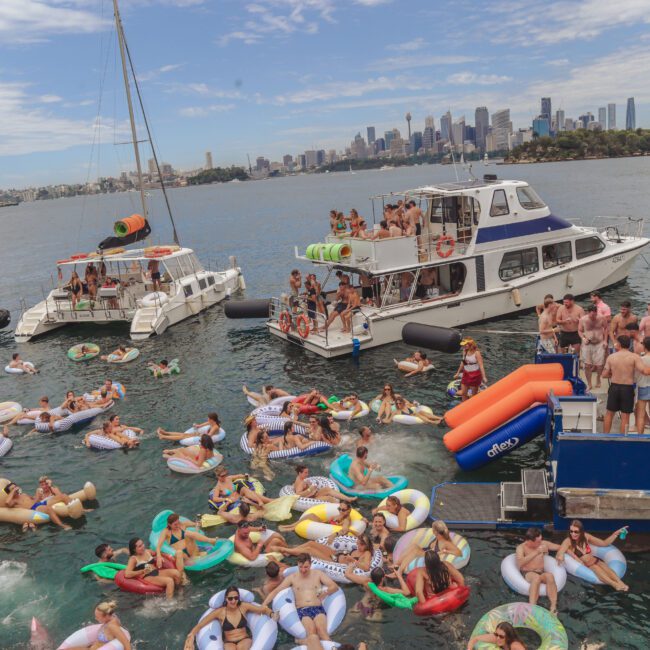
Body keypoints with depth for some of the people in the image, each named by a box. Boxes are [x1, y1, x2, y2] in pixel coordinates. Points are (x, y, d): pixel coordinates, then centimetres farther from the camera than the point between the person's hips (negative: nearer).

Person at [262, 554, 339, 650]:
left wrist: (323, 595, -6)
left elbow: (335, 587, 4)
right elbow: (275, 591, 11)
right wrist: (263, 605, 1)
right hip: (302, 610, 0)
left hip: (318, 609, 0)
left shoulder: (318, 574, 12)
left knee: (321, 629, -34)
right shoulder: (292, 577, 13)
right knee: (311, 631, -34)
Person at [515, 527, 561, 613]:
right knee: (536, 577, -39)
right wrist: (536, 552, -23)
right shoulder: (521, 547, -5)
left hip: (541, 573, 4)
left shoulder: (543, 544, 8)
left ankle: (554, 606, -39)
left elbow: (560, 547, 18)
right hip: (527, 574, -4)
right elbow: (520, 563, -22)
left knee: (550, 575, -33)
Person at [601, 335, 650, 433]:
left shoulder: (611, 357, -2)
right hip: (628, 389, -2)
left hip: (614, 387, 2)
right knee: (625, 416, 7)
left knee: (609, 413, 15)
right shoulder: (634, 357, -9)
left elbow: (604, 375, 0)